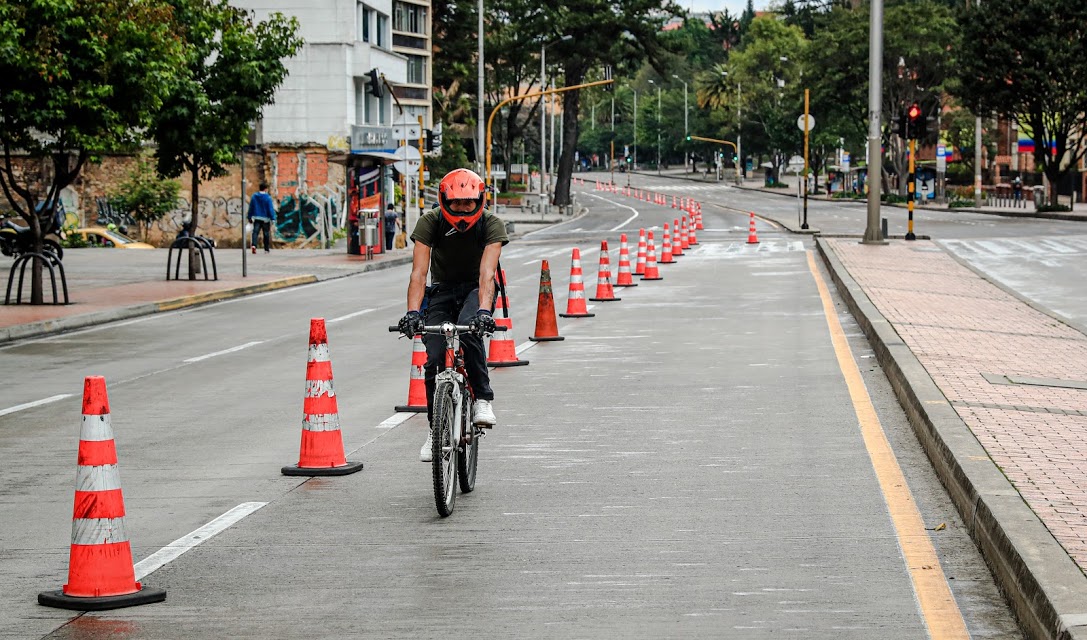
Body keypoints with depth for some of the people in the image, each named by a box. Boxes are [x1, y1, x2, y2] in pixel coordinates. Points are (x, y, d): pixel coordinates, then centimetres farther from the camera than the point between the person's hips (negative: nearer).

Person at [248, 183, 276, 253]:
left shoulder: (254, 196, 4)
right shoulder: (267, 198, -9)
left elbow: (251, 208, 10)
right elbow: (271, 209, -11)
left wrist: (250, 217, 18)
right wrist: (273, 218, -8)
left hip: (256, 218, 3)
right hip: (265, 218, -3)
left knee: (255, 232, -5)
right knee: (266, 233, 9)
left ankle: (254, 245, -29)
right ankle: (266, 249, 17)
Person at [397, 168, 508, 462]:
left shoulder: (491, 225, -21)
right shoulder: (430, 223, -20)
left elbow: (486, 272, -33)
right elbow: (419, 272, -28)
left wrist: (483, 310, -50)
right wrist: (412, 312, -43)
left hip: (475, 289, -1)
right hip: (441, 290, 2)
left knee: (469, 327, -35)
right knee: (435, 358, -13)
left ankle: (482, 399, -20)